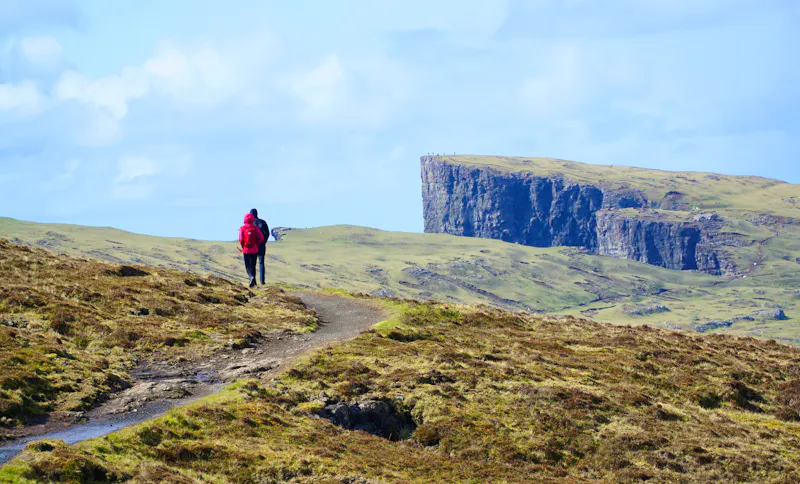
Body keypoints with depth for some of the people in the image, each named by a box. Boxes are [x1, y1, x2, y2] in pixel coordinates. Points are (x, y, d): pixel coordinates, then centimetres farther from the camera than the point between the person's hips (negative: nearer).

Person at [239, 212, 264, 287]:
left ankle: (251, 277, -26)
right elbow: (261, 238, -9)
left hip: (246, 250, -2)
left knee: (248, 266, 1)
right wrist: (257, 245, 6)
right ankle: (253, 281, 16)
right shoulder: (255, 228, -2)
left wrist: (243, 246, 2)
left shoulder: (242, 228, -6)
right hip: (254, 250, 2)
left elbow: (241, 239, -14)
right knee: (253, 265, 14)